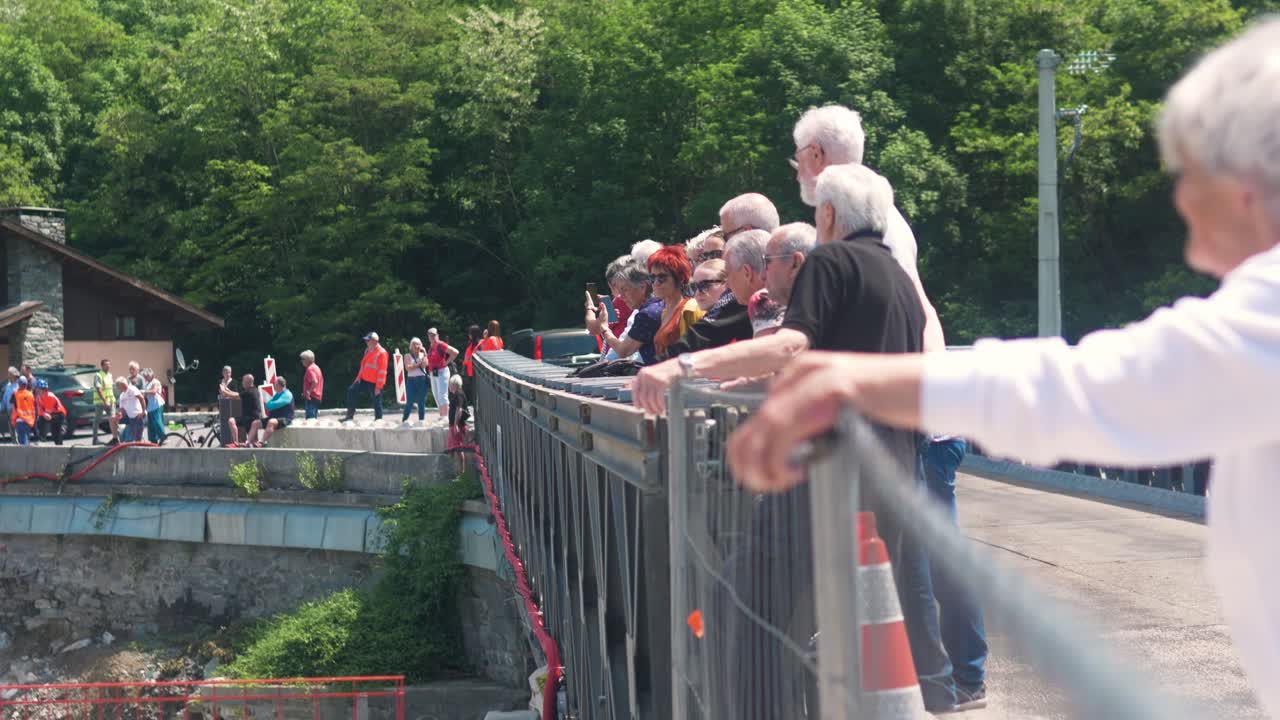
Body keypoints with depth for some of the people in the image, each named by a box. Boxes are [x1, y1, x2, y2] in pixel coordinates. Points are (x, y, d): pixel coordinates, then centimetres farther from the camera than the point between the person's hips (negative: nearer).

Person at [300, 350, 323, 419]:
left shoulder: (310, 369, -14)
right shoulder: (316, 367, 16)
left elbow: (315, 382, -28)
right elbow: (321, 381, 23)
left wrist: (309, 391, -22)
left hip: (311, 397, -10)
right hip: (318, 396, 10)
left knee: (310, 418, -13)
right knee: (314, 418, 13)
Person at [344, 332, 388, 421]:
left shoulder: (381, 353, -17)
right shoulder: (368, 350, 10)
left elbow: (382, 371, -19)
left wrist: (378, 387, -20)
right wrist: (359, 376, 14)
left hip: (375, 383, -9)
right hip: (365, 379, 9)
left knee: (377, 402, -2)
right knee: (351, 391, 3)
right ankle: (350, 416, 7)